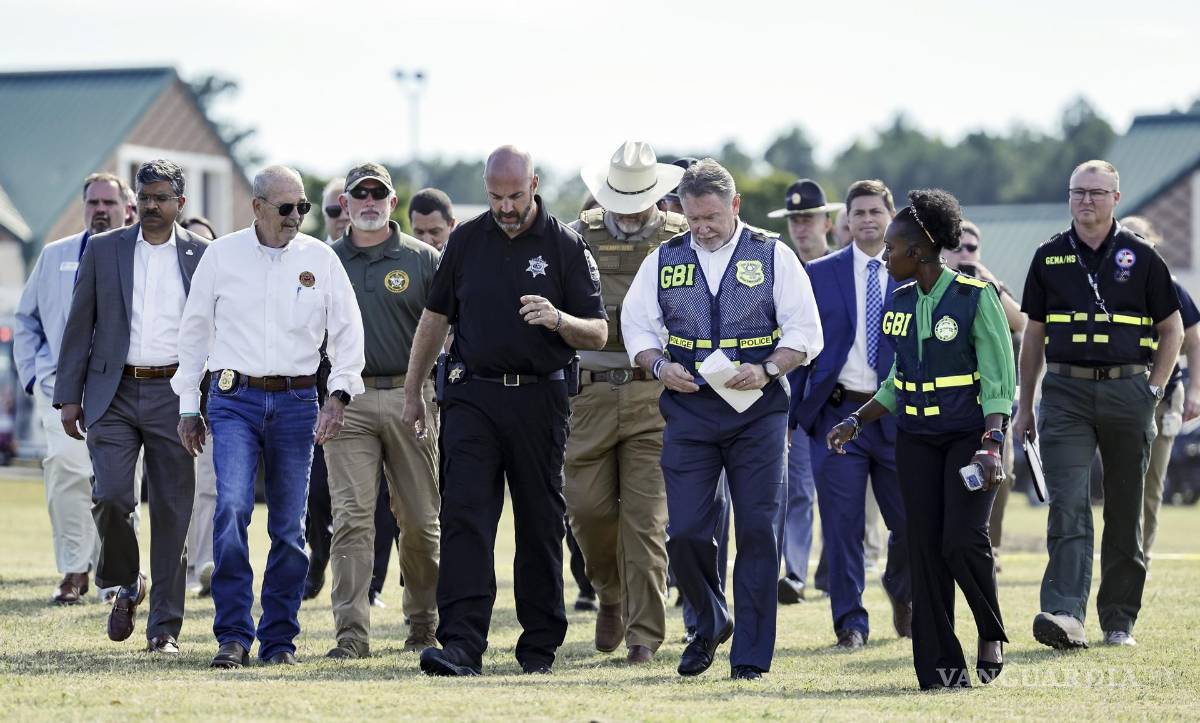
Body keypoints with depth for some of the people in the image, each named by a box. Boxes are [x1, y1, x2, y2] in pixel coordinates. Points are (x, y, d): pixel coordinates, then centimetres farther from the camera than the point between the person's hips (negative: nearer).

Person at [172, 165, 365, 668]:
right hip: (234, 399, -1)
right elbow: (195, 330, 10)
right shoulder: (222, 255, 3)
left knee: (289, 526, 3)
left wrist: (339, 394, -5)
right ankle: (233, 635, -12)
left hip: (296, 402, 1)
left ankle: (279, 639, 12)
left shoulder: (320, 260, 5)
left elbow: (348, 331, 9)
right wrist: (188, 405, 9)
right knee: (231, 508, -17)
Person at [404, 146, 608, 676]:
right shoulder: (466, 240, 8)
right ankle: (461, 646, -17)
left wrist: (558, 319, -22)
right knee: (463, 516, -10)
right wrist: (412, 391, 17)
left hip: (539, 399, -1)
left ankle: (539, 646, 15)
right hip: (472, 395, 1)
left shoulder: (565, 246, 0)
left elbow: (598, 334, -1)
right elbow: (435, 318, 17)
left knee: (540, 524, 5)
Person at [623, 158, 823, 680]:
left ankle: (750, 657, 3)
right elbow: (636, 325, 12)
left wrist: (767, 369, -18)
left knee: (757, 532, -3)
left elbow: (805, 333, -1)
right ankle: (710, 623, 23)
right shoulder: (664, 260, 8)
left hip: (758, 411, -2)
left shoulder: (773, 257, 2)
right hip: (689, 410, 2)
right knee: (686, 532, -4)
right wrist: (659, 365, -9)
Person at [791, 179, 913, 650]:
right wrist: (793, 409, 4)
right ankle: (850, 623, 7)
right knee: (842, 524, -3)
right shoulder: (820, 274, 6)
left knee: (911, 522, 3)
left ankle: (901, 592, 33)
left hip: (898, 416, 0)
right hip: (837, 412, 0)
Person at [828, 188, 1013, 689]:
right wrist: (857, 421, 10)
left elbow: (999, 382, -12)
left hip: (970, 435, -6)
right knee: (925, 548, -1)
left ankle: (992, 635, 6)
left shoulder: (975, 296, -10)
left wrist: (992, 446, -22)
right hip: (917, 440, 6)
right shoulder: (902, 301, 9)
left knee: (962, 540, -19)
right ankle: (940, 666, 3)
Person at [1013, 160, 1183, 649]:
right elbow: (1033, 334, 14)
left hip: (1127, 392, 0)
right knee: (1067, 507, -13)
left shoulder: (1141, 257, 4)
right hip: (1066, 393, 0)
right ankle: (1065, 614, -23)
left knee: (1125, 512, 6)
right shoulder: (1049, 257, 8)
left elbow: (1172, 329, 10)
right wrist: (1024, 405, 12)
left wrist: (1155, 389, 0)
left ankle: (1119, 620, 15)